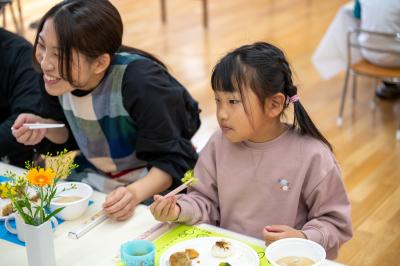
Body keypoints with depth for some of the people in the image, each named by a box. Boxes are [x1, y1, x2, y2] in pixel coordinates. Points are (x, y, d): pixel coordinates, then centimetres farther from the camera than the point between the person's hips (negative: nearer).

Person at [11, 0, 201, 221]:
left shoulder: (140, 82, -30)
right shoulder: (57, 78, -10)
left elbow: (173, 159, -23)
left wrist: (135, 193, -40)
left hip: (155, 184, -5)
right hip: (95, 179, 5)